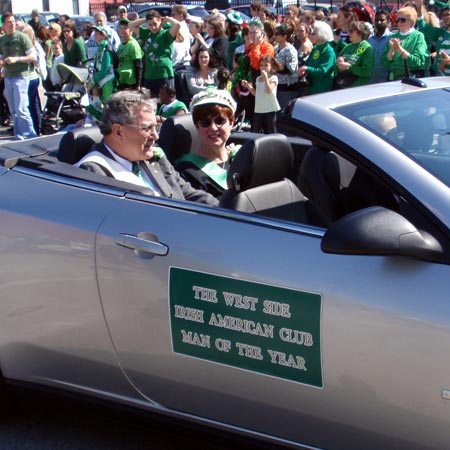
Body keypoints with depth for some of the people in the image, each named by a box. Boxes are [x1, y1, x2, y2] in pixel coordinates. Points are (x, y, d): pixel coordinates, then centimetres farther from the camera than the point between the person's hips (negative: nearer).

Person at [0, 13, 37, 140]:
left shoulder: (22, 37, -4)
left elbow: (33, 57, -7)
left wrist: (16, 59, -18)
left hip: (21, 76, -6)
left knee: (21, 109, -11)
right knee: (13, 111, 7)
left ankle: (30, 137, -5)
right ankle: (19, 138, 13)